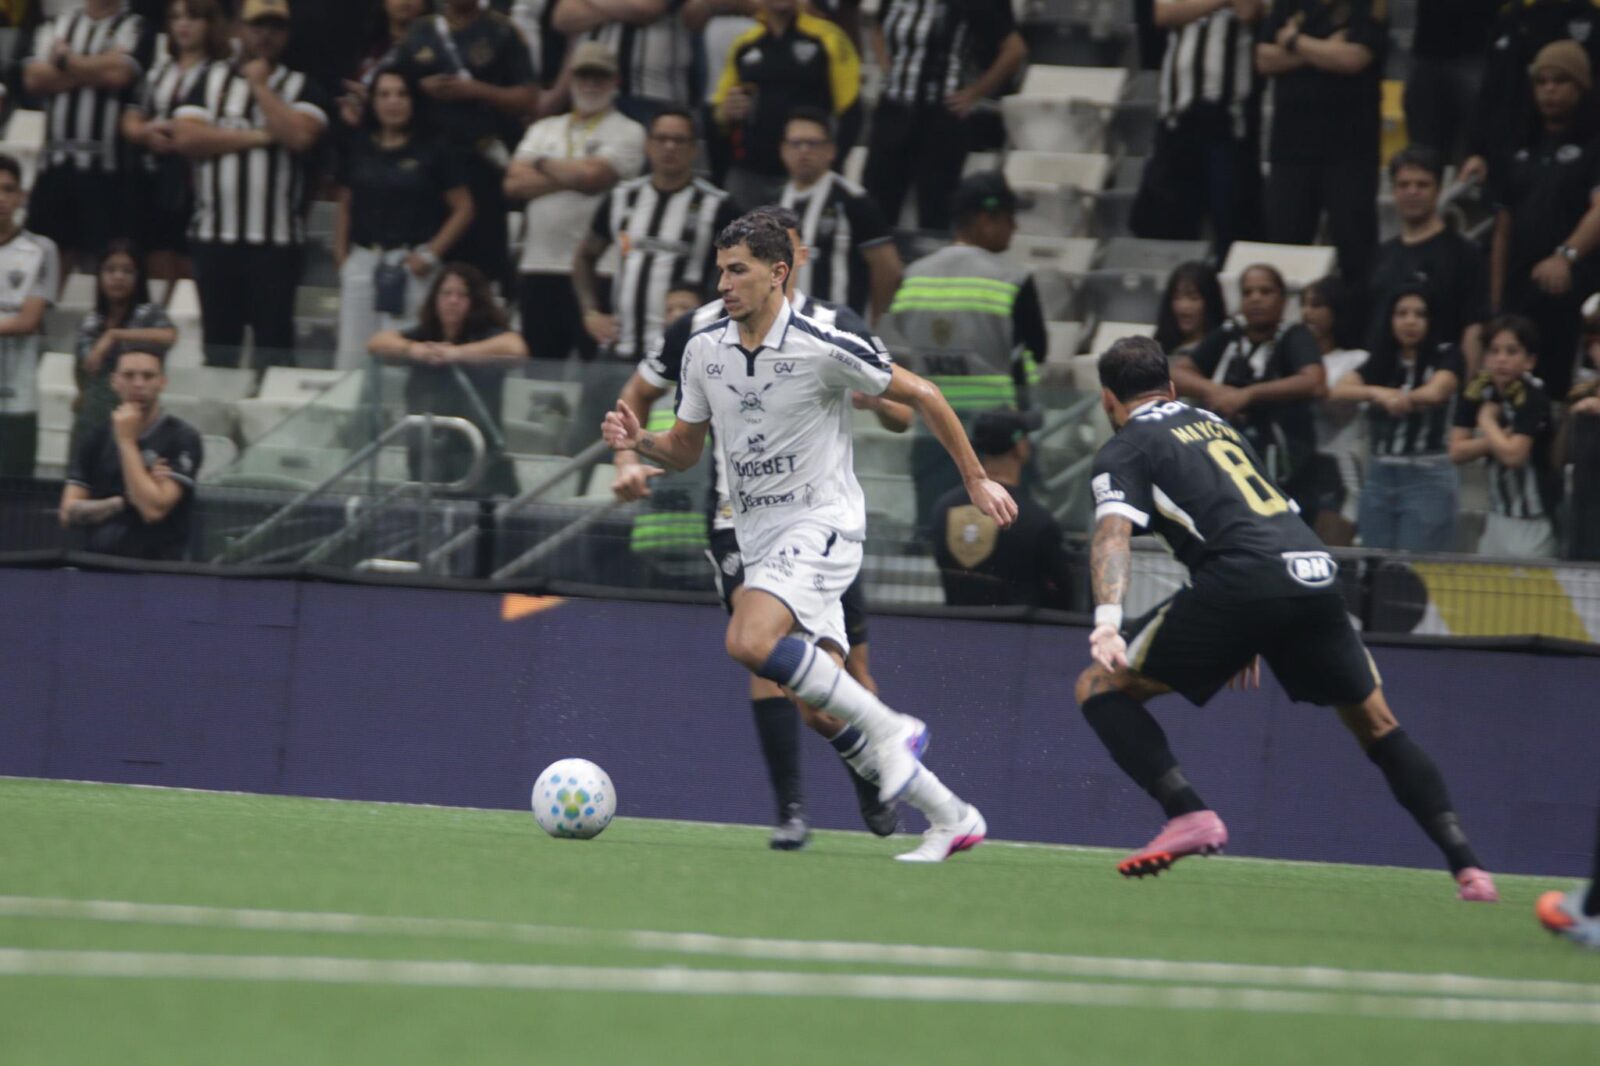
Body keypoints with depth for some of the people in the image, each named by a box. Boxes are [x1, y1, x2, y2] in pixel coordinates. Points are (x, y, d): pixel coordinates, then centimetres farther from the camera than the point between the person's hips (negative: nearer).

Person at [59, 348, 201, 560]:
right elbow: (69, 515, 4)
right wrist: (127, 500, -8)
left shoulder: (181, 439, -4)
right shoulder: (95, 439, 9)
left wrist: (127, 441, -11)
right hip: (96, 566, 1)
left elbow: (153, 510, -14)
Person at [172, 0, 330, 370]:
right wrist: (255, 137, -7)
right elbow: (185, 136, -3)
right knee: (219, 340, 6)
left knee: (274, 339, -6)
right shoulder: (211, 82, 12)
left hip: (277, 240, -2)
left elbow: (300, 135, -13)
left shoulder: (302, 88, 7)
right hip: (215, 234, 2)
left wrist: (260, 86, -5)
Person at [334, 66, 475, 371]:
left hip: (411, 263, -4)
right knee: (352, 354, 2)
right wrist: (341, 257, 5)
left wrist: (431, 254, -8)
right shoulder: (357, 147, 10)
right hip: (362, 262, 4)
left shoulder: (433, 150, -1)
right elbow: (345, 206, 15)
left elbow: (463, 209, -1)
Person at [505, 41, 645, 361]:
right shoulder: (544, 130, 18)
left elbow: (593, 174, -13)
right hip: (539, 266, 5)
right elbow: (515, 183, 4)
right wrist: (571, 178, -6)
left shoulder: (627, 132, 3)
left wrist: (543, 165, 3)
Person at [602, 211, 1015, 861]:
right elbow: (685, 449, 15)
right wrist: (638, 440, -7)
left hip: (822, 525, -7)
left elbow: (920, 395, -2)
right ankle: (950, 817, 14)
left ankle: (888, 729, -18)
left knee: (749, 642, -30)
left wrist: (976, 479, 3)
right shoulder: (705, 351, 4)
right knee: (829, 700, 3)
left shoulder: (823, 349, -13)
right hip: (758, 538, 7)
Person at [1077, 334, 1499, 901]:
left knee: (1100, 686, 7)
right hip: (1316, 573, 6)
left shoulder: (1125, 449, 12)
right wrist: (1250, 640, 50)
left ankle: (1189, 813, -11)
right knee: (1376, 724, 21)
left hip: (1243, 578, -6)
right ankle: (1466, 863, 9)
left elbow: (1113, 532, -7)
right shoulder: (1216, 424, 32)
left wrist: (1107, 621, -22)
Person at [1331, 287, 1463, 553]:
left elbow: (1435, 393, -19)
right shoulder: (1380, 360, 12)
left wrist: (1388, 396, -3)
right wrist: (1376, 393, -21)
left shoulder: (1446, 356, 0)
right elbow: (1338, 391, -2)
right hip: (1379, 476, 5)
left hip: (1428, 478, -5)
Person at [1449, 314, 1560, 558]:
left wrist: (1487, 420, -10)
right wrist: (1498, 439, -17)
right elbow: (1457, 452, -3)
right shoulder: (1478, 392, 1)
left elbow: (1513, 455, -25)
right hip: (1499, 517, 6)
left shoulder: (1533, 397, -16)